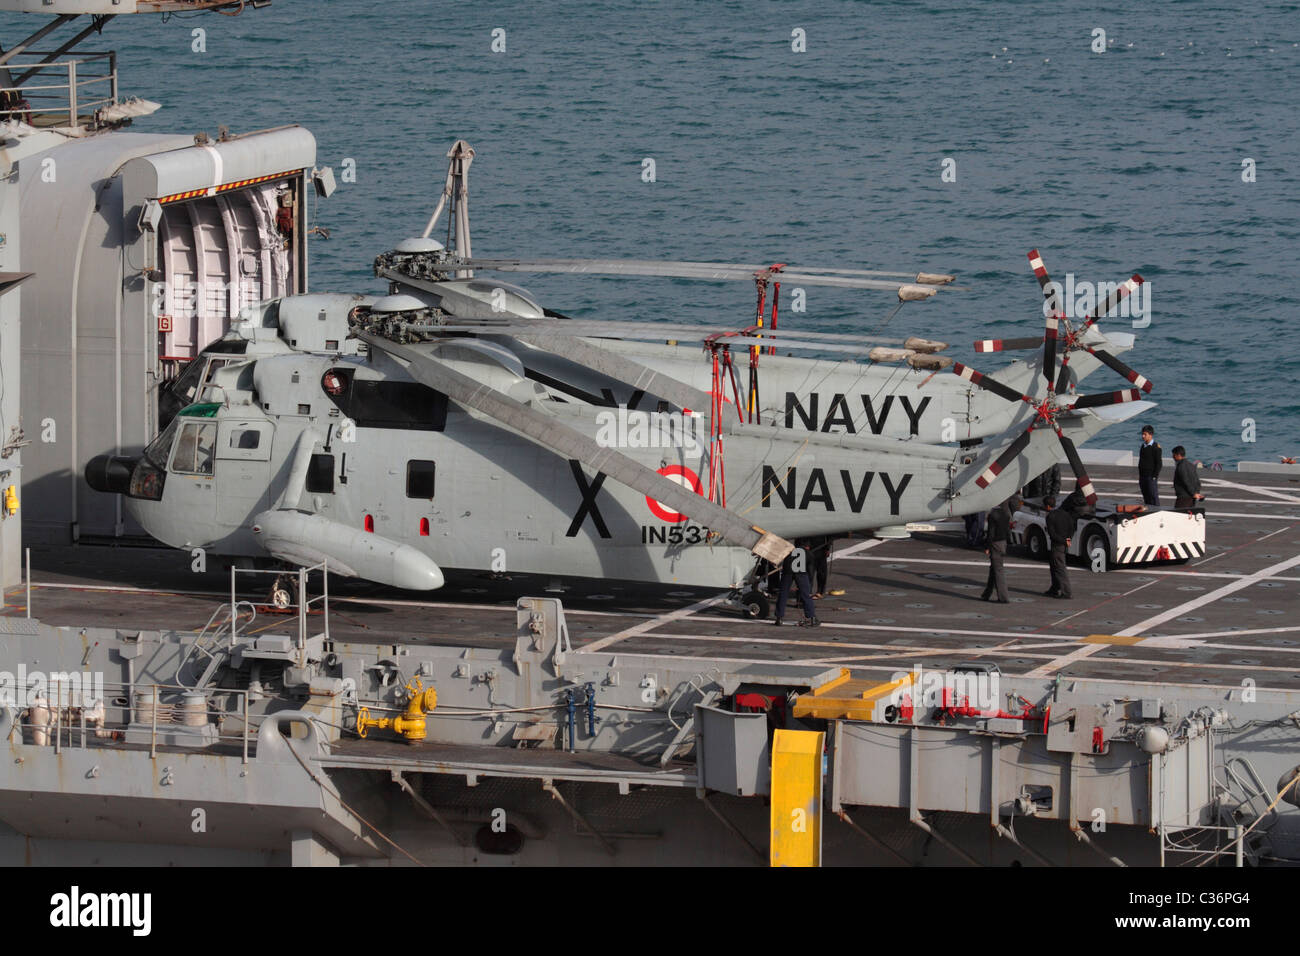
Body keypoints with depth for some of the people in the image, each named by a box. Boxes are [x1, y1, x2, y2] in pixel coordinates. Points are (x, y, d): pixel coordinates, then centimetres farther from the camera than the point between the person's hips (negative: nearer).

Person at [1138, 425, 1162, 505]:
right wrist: (1140, 477, 15)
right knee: (1146, 499, 9)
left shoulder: (1156, 448, -10)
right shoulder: (1143, 446, 13)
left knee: (1153, 498, -7)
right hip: (1143, 477, 7)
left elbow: (1159, 463, -12)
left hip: (1151, 477, -7)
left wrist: (1154, 477, -17)